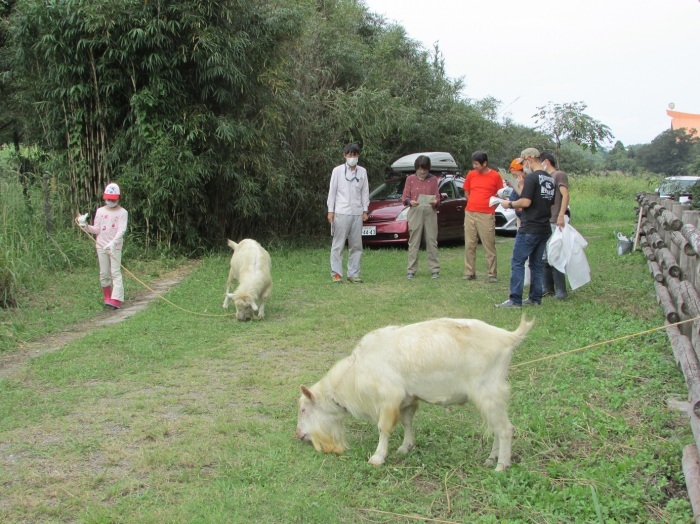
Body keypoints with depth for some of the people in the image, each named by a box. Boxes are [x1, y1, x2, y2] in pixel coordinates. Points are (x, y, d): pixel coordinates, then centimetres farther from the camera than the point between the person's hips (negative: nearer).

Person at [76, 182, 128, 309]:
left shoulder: (122, 212, -2)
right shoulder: (100, 211, 11)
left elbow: (121, 230, -15)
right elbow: (96, 230, 9)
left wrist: (113, 243, -30)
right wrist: (86, 226, -11)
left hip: (115, 246, -4)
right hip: (101, 246, 4)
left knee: (115, 272, -11)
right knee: (104, 273, 7)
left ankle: (116, 300, -20)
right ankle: (107, 297, 21)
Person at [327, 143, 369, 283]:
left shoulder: (362, 171, 9)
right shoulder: (338, 171, 1)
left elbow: (365, 192, 11)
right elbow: (332, 191, 2)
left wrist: (365, 210, 5)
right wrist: (330, 210, -2)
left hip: (357, 213, 3)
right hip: (341, 212, -3)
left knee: (356, 245, 4)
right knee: (338, 244, -2)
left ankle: (353, 273, 10)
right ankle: (336, 273, 2)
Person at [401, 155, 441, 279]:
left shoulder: (433, 179, 8)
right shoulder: (410, 179, 7)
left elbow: (437, 197, 8)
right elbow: (404, 197, 6)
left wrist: (435, 202, -15)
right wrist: (410, 202, -15)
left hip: (430, 212, 1)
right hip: (415, 212, -1)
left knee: (432, 241, 1)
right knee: (414, 242, -1)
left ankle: (434, 269, 6)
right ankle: (411, 270, 3)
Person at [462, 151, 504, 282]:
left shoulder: (495, 176, -2)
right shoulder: (471, 174, 8)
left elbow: (500, 194, 7)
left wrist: (491, 204, -4)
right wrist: (474, 203, 6)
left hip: (486, 215, -4)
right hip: (470, 213, 4)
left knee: (489, 246, -2)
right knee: (469, 245, 6)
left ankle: (492, 275, 2)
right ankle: (469, 273, 12)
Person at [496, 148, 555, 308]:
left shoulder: (532, 177, -14)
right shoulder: (550, 179, 13)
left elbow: (526, 202, -22)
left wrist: (510, 204, -5)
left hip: (529, 229, -9)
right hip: (544, 228, 9)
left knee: (517, 263, -4)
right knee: (536, 264, 14)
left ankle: (515, 300, -6)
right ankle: (535, 298, 16)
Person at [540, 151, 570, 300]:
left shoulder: (559, 175, -3)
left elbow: (565, 195, -15)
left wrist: (561, 216, -25)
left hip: (555, 222, -8)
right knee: (545, 258, 8)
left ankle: (561, 290, -3)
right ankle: (548, 287, 15)